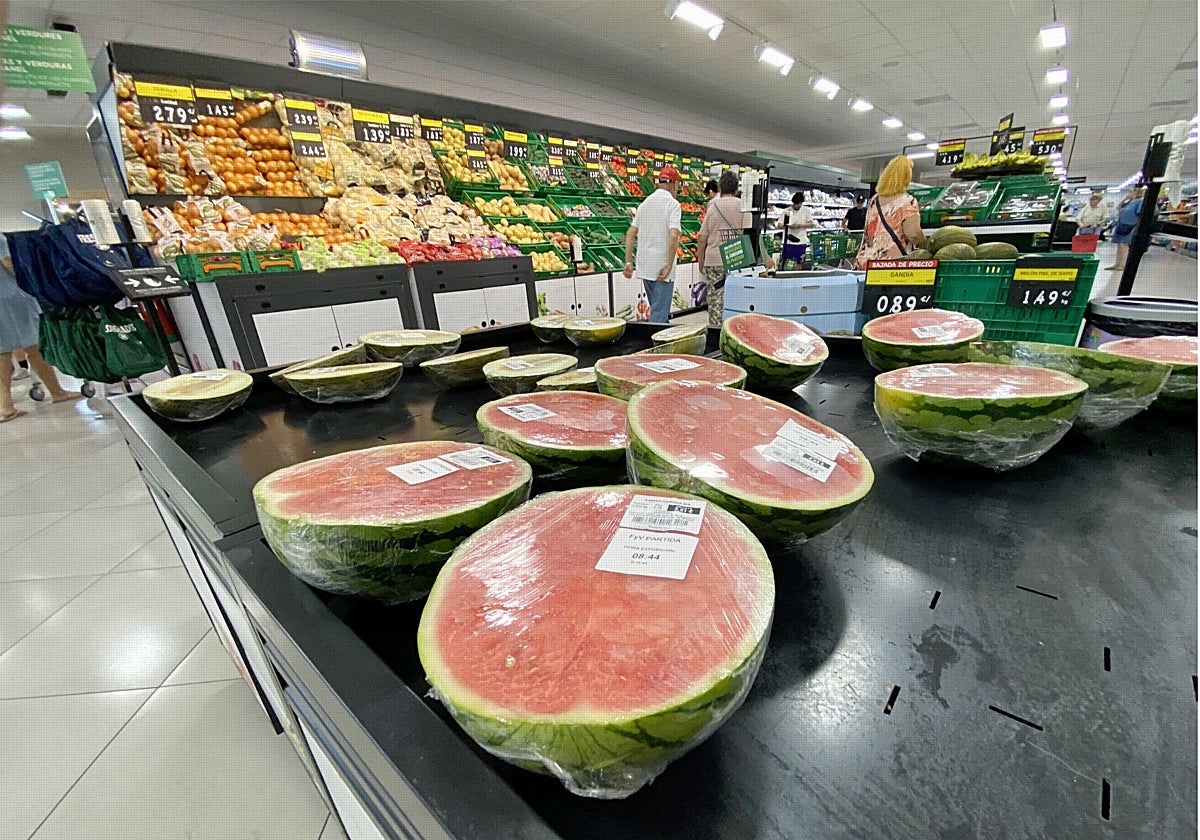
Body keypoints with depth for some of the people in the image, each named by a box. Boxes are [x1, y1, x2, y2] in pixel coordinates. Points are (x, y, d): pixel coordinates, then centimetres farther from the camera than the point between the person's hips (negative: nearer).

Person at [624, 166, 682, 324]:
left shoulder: (645, 202, 12)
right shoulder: (673, 204, -7)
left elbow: (630, 234, 8)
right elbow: (673, 236, -19)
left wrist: (628, 262, 7)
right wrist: (669, 266, -16)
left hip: (644, 266, 7)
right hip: (662, 266, -7)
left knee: (657, 308, 20)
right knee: (659, 312, -3)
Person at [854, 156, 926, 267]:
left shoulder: (874, 200, 14)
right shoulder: (908, 202, -3)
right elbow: (913, 233, -13)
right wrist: (925, 245, 4)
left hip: (867, 261, 5)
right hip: (894, 261, -5)